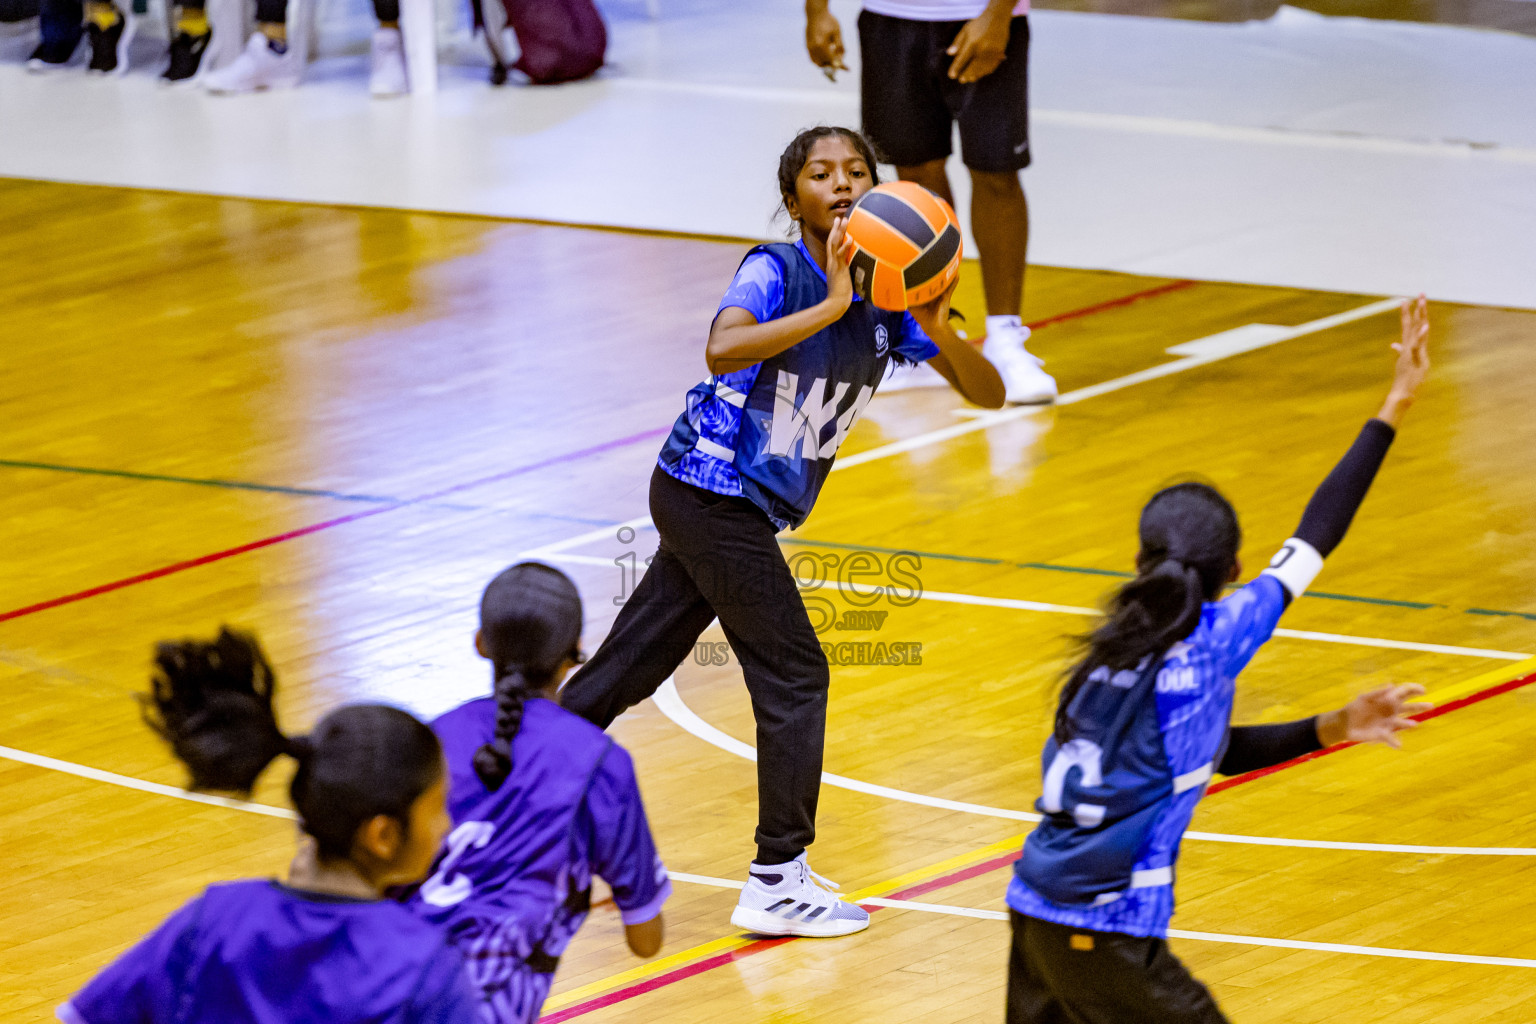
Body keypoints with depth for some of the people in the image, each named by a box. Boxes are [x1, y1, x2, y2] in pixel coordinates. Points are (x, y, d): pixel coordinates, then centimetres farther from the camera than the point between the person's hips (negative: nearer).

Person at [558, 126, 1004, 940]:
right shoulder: (776, 273, -17)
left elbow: (988, 393, -2)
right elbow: (722, 351, -38)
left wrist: (940, 330, -22)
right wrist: (831, 304, -40)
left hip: (749, 509, 7)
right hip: (710, 495, -7)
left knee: (631, 666, 14)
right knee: (794, 677, -6)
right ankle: (777, 884, -1)